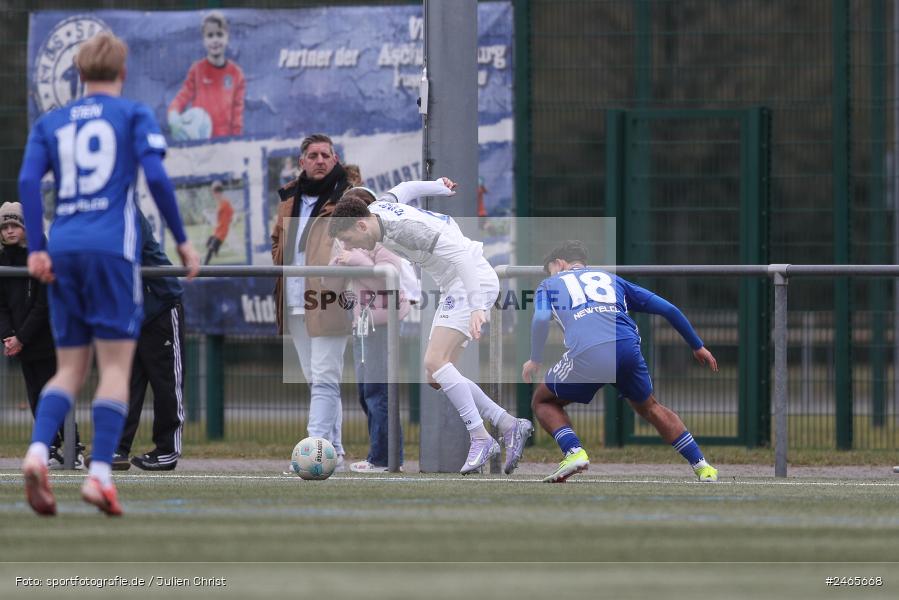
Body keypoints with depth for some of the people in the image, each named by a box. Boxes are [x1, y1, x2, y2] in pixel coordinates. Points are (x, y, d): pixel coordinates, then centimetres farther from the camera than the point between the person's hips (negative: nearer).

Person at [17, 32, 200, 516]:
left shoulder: (51, 122, 16)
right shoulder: (134, 115, 6)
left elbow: (28, 180, 2)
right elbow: (155, 177, -7)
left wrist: (36, 249, 0)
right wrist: (181, 241, 0)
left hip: (62, 251, 4)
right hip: (112, 248, -4)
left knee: (70, 369, 9)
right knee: (116, 366, -1)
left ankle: (37, 453, -16)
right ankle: (99, 474, -13)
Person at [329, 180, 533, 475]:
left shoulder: (404, 227, -25)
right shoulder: (377, 208, 3)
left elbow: (460, 254, -32)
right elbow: (403, 189, 27)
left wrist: (477, 308, -40)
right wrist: (439, 186, 48)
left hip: (474, 282, -10)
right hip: (456, 287, 10)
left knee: (435, 362, -21)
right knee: (436, 377, 2)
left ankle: (480, 439, -19)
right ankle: (510, 426, 3)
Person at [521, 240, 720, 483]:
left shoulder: (549, 285, 27)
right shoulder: (611, 279, 35)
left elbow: (541, 319, 3)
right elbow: (667, 309, 29)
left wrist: (535, 360, 16)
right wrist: (697, 347, 37)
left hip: (587, 353, -3)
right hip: (627, 346, 3)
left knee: (543, 401, 21)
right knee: (649, 407, 28)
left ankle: (574, 452, -3)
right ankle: (701, 466, 19)